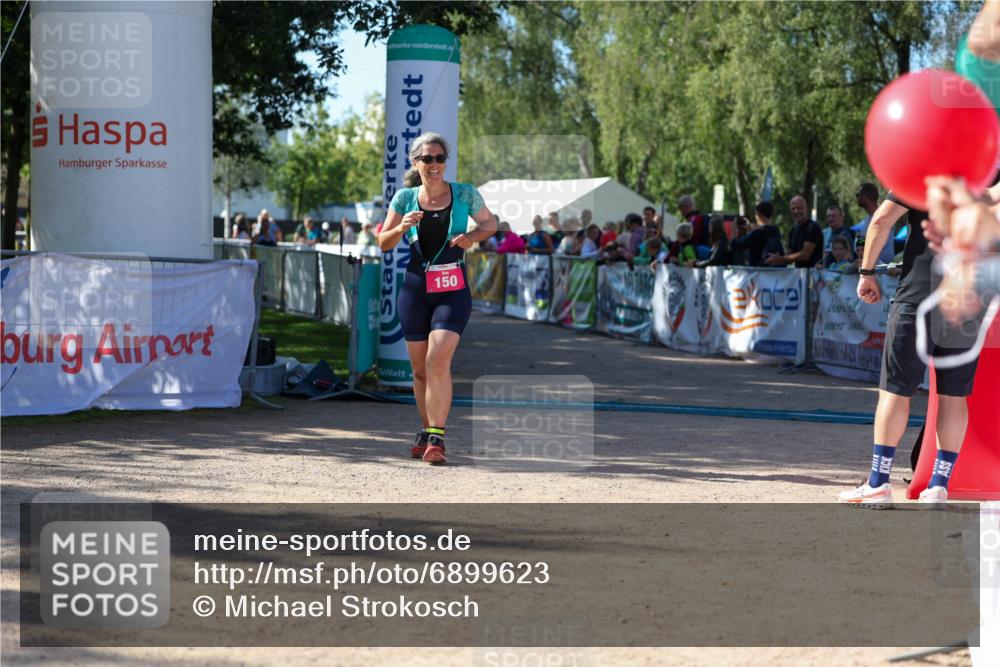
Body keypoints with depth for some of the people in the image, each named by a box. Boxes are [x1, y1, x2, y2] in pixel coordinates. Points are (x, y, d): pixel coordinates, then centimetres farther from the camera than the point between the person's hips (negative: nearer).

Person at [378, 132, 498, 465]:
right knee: (420, 369, 9)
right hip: (415, 288, 2)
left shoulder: (465, 194, 1)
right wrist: (401, 228, -11)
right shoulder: (405, 198, 4)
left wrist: (472, 236, -6)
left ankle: (437, 437, -18)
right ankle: (426, 431, 27)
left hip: (453, 290, -2)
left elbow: (490, 223, 15)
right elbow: (384, 243, 10)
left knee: (438, 362, -18)